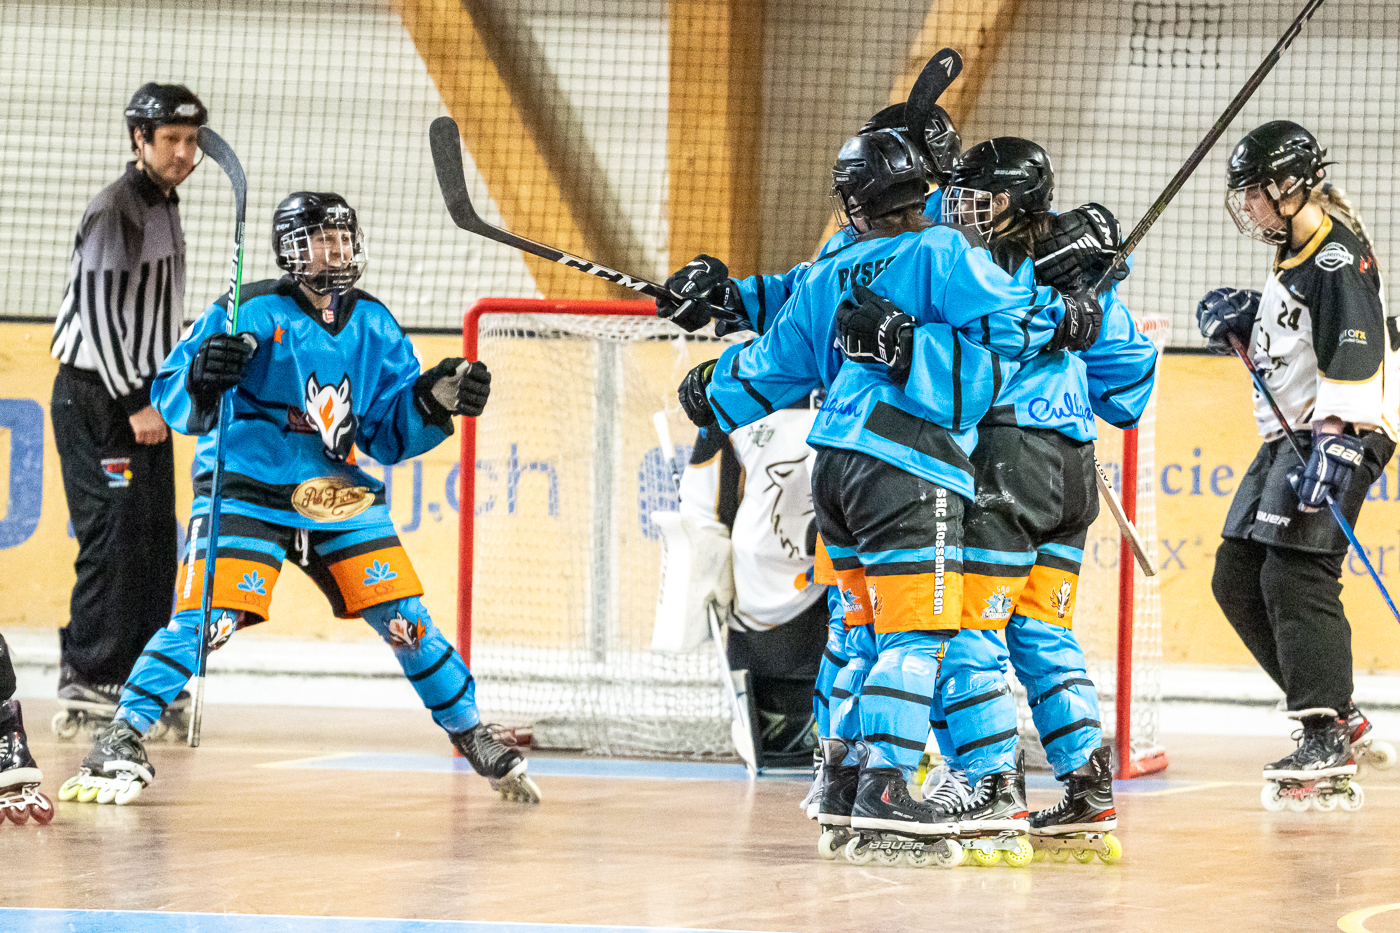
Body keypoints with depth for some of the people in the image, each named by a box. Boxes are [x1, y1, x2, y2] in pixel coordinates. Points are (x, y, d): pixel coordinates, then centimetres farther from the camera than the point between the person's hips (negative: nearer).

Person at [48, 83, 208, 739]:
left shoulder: (163, 208, 15)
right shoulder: (115, 211, -15)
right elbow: (96, 312, -21)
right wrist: (133, 403, -21)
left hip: (141, 396, 9)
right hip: (97, 397, -9)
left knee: (156, 540, 9)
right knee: (116, 533, -11)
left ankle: (143, 679, 15)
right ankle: (87, 685, -10)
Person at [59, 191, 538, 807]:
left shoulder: (374, 325, 6)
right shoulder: (250, 313, -11)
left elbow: (389, 434, 10)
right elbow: (173, 404, -14)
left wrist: (435, 399, -8)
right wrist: (201, 380, -36)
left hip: (340, 498, 5)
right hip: (244, 494, -5)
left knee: (405, 620, 2)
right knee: (204, 619, -20)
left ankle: (475, 738, 19)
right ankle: (122, 743, -13)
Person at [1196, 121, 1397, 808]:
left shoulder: (1338, 254, -13)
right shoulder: (1294, 255, 18)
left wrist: (1334, 442, -33)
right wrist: (1240, 321, 11)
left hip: (1340, 434, -11)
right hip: (1291, 436, 11)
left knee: (1296, 575, -17)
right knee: (1237, 578, 8)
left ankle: (1326, 740, -16)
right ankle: (1333, 712, 12)